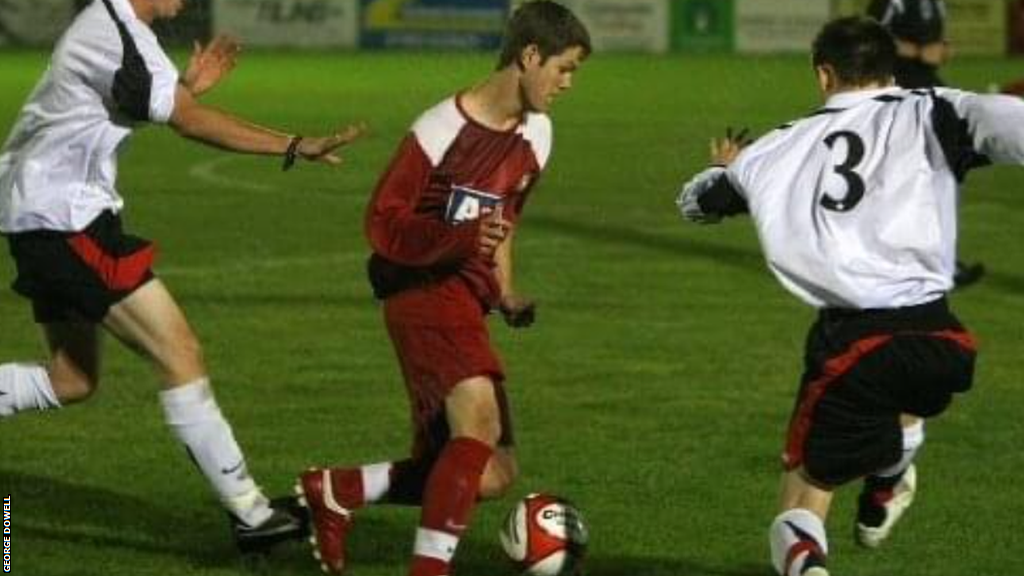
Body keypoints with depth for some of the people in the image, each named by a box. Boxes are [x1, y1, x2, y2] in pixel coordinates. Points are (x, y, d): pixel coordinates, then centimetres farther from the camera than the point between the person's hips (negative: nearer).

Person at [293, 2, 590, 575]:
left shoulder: (535, 136, 10)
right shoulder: (444, 129, -14)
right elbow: (384, 221, -12)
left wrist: (507, 292, 11)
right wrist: (461, 240, -28)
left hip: (467, 298, 8)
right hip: (423, 287, -8)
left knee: (492, 475, 6)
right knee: (479, 418, -31)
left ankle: (333, 491, 23)